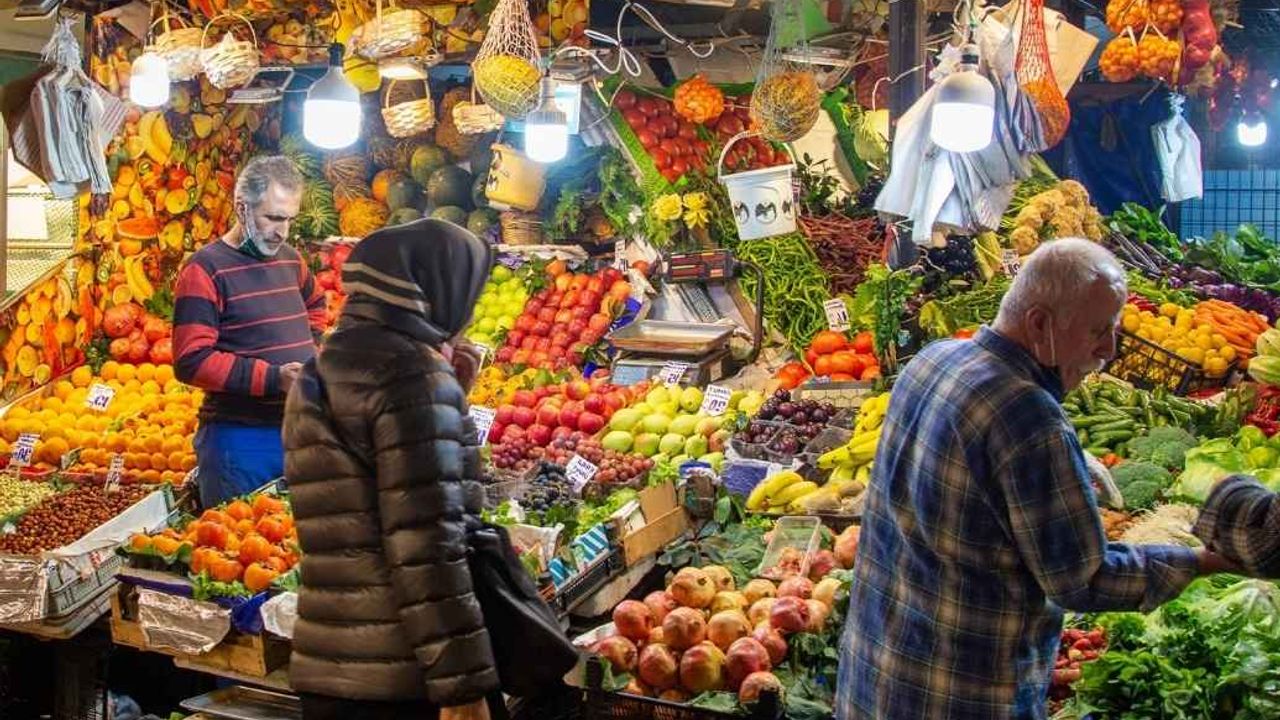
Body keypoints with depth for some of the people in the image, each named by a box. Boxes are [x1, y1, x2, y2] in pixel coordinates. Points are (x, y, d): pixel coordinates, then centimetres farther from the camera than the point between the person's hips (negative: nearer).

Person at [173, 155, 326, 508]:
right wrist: (272, 378, -23)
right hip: (240, 438, -7)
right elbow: (191, 361, -18)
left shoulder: (289, 259, 11)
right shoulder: (206, 269, -11)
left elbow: (315, 304, 33)